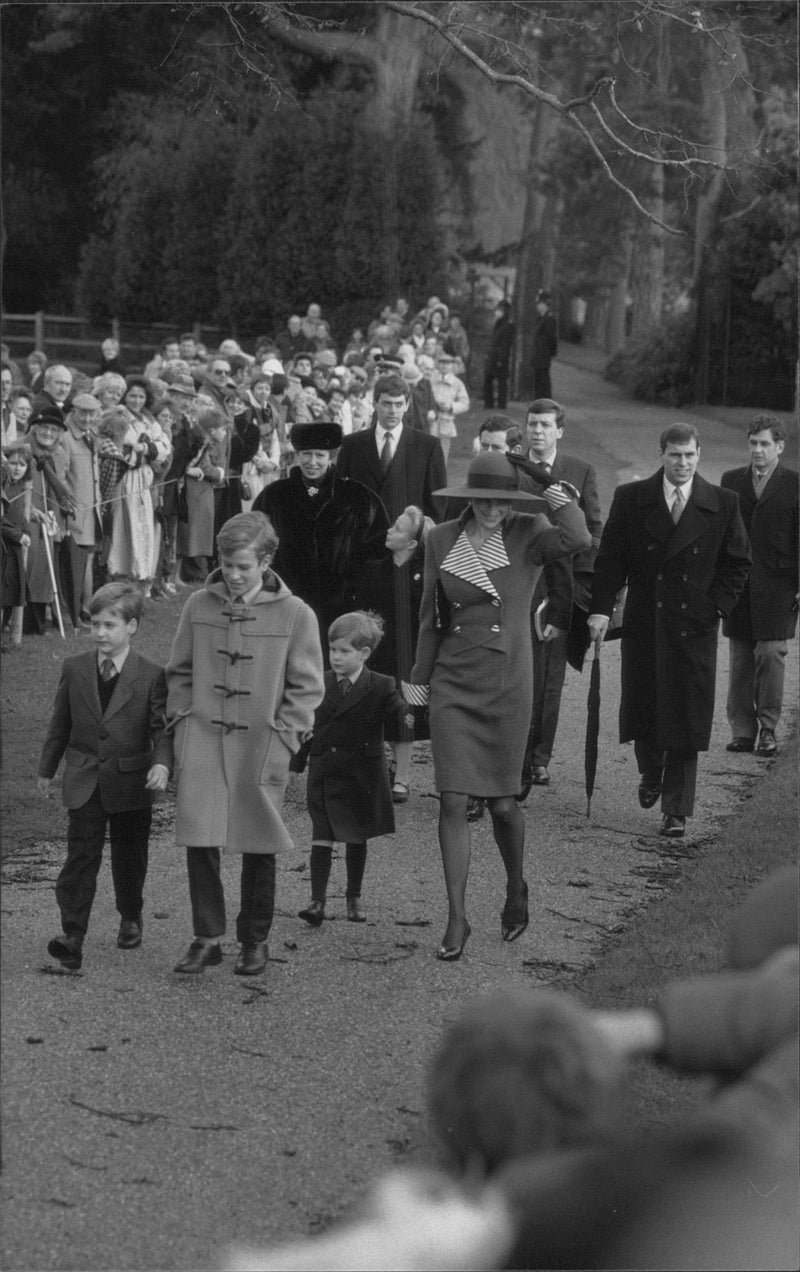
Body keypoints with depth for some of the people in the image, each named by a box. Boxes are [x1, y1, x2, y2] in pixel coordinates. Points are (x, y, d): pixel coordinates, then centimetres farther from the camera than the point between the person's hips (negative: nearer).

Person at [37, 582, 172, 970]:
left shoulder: (151, 676, -7)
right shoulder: (74, 670, 2)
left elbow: (162, 727, -7)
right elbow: (60, 724, 11)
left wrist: (162, 763, -25)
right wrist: (47, 770, 16)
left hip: (131, 783, -1)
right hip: (84, 784, 1)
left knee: (129, 857, 14)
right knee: (80, 856, -7)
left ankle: (130, 918, 37)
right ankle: (72, 936, -12)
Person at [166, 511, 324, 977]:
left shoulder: (295, 615, -3)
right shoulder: (199, 606, 5)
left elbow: (306, 686, 1)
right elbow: (180, 672, 14)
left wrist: (282, 736, -7)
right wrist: (182, 718, 3)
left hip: (261, 744, -2)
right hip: (202, 740, 2)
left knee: (259, 847, 5)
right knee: (199, 840, -3)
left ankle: (255, 940, 19)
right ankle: (207, 937, 8)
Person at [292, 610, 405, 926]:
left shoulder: (380, 687, -4)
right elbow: (308, 726, 10)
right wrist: (297, 762, 9)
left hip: (361, 776, -1)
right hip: (323, 774, 1)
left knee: (356, 838, 12)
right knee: (321, 837, -5)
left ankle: (354, 898, 26)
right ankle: (317, 900, -7)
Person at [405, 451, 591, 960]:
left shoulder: (527, 536, -5)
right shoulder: (442, 541, 2)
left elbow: (577, 540, -27)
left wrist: (562, 501, -22)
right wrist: (420, 677, 16)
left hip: (507, 684, -2)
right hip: (454, 684, 2)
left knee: (502, 802, 7)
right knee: (453, 801, -5)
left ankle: (516, 890, 35)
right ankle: (457, 919, 1)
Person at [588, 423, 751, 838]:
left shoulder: (722, 504, 1)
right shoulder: (631, 499, 1)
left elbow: (738, 563, 8)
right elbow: (610, 558, 1)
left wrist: (717, 606, -3)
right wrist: (601, 609, -8)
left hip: (695, 628, -1)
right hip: (643, 625, 1)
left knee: (686, 723, -2)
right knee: (640, 711, 8)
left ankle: (676, 811, 4)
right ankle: (651, 774, 39)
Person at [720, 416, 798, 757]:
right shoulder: (731, 481, 10)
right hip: (738, 586, 3)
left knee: (771, 654, -8)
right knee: (740, 660, 5)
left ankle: (768, 728, 2)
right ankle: (742, 729, 10)